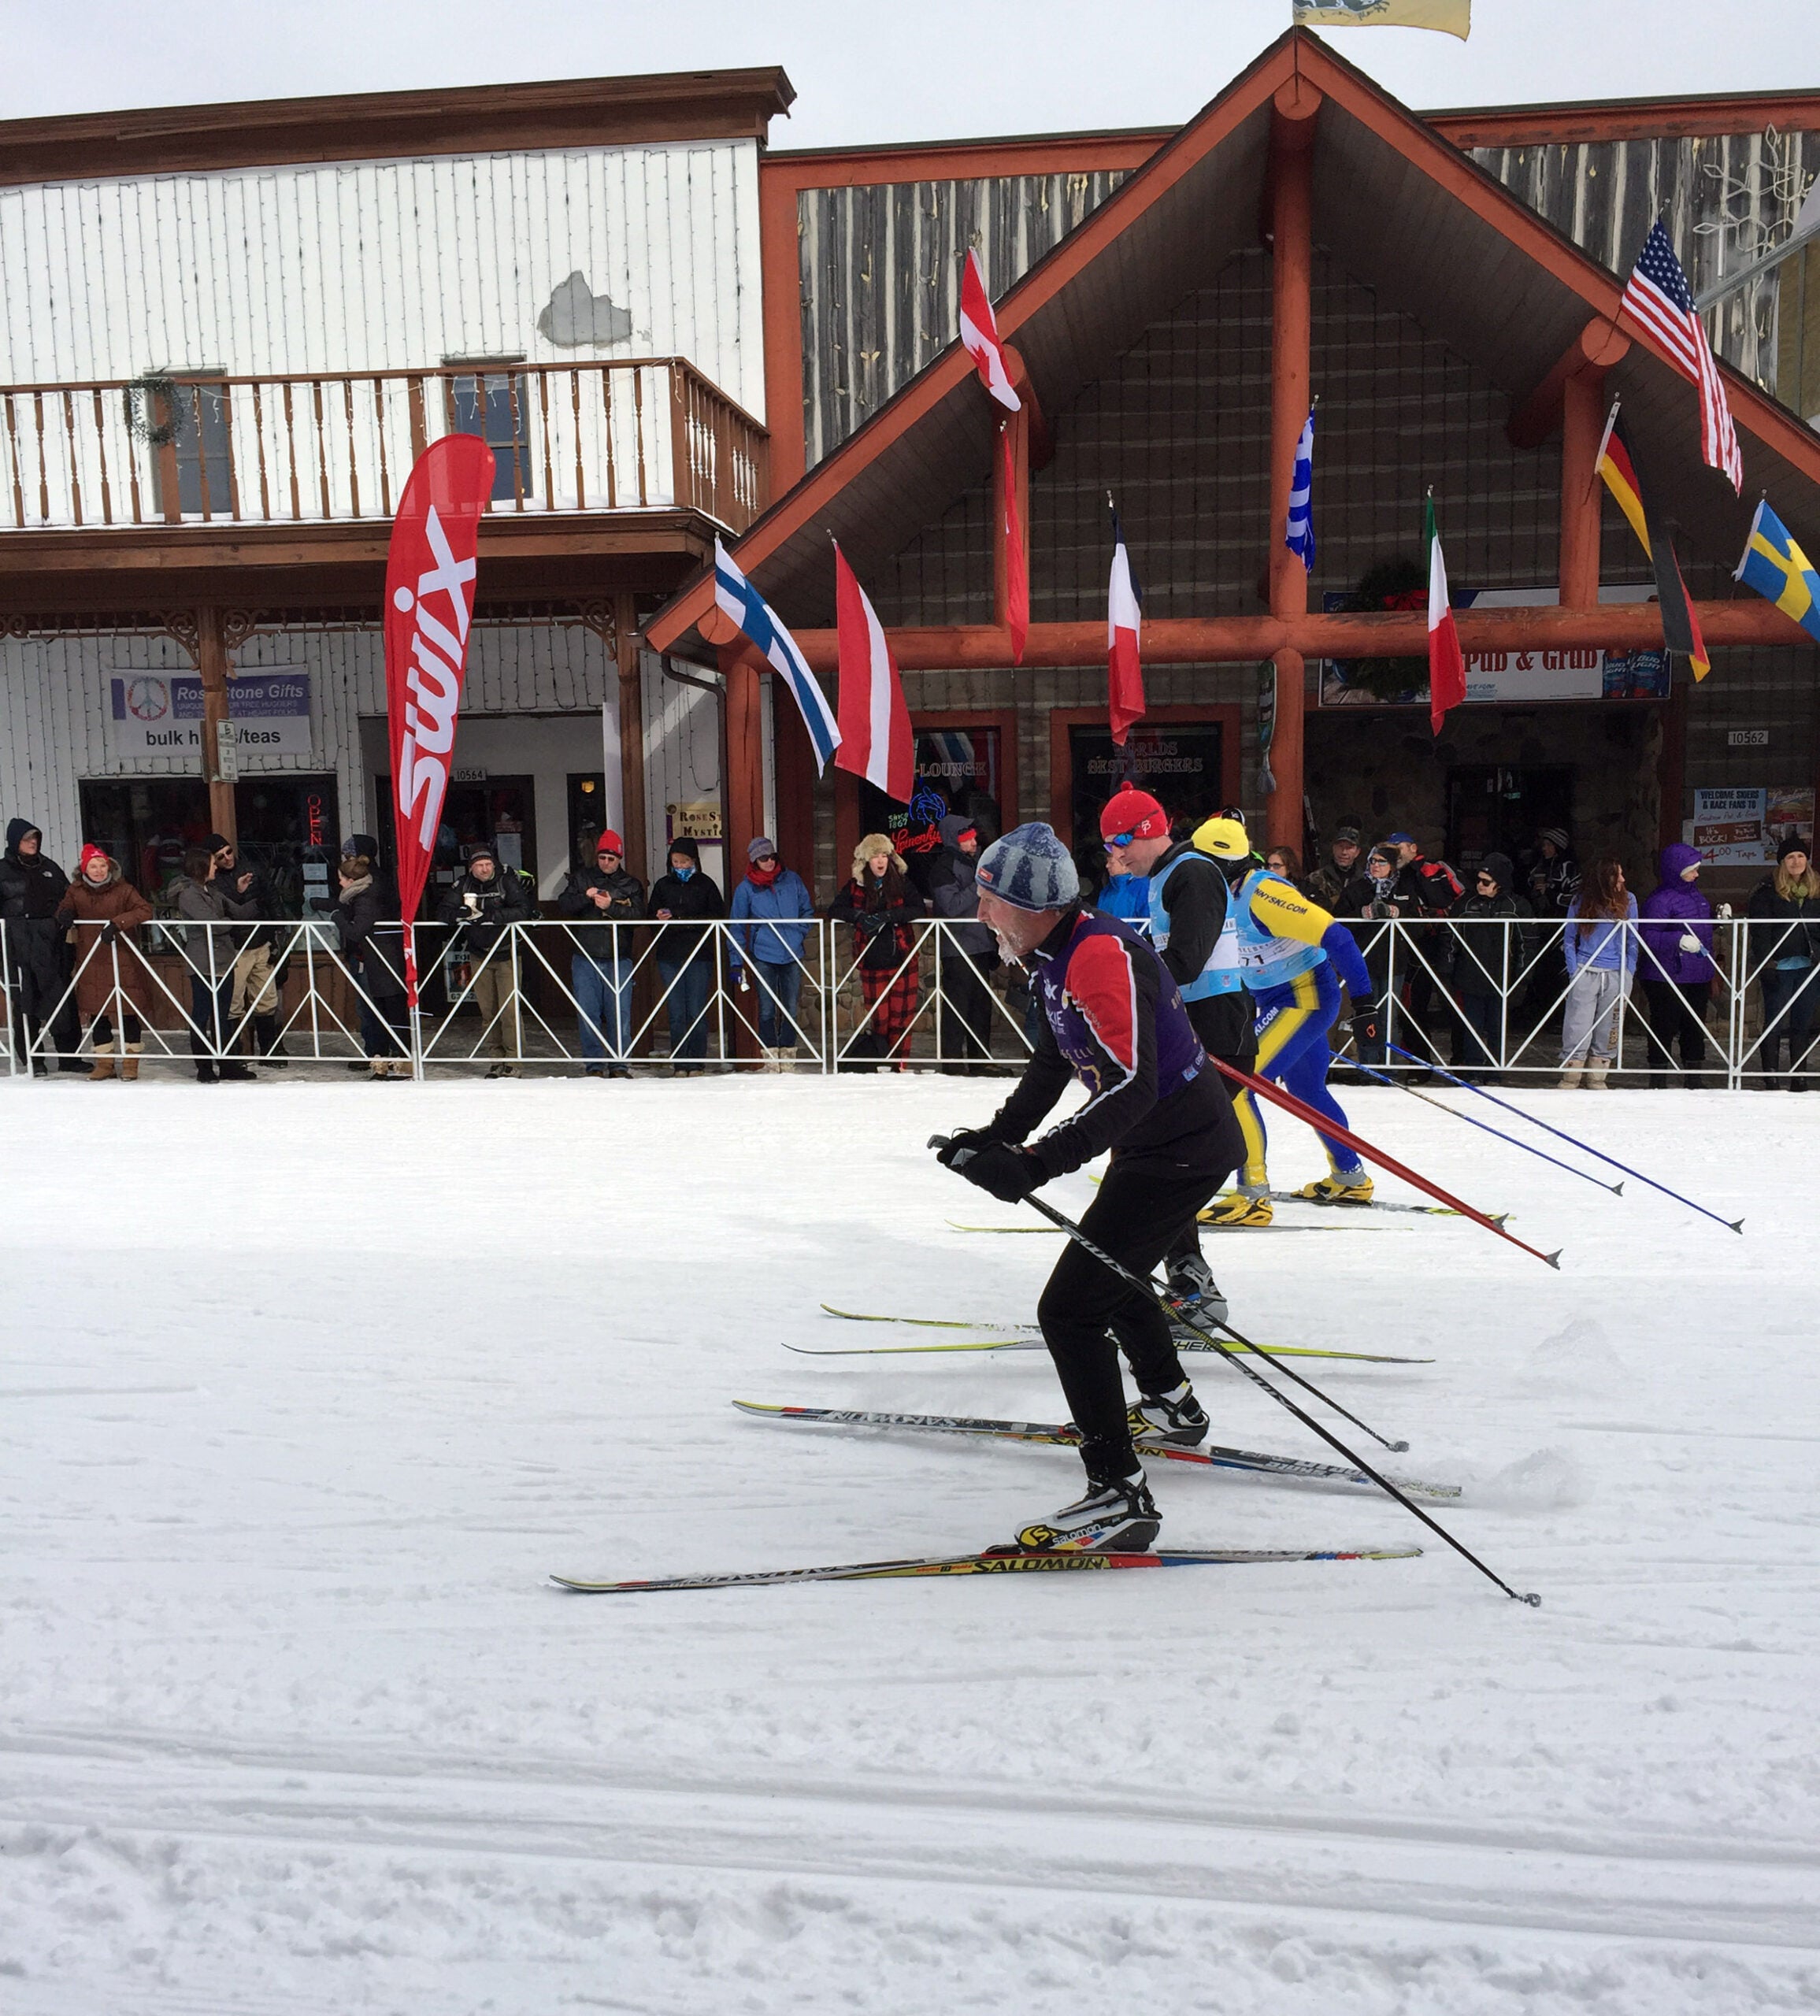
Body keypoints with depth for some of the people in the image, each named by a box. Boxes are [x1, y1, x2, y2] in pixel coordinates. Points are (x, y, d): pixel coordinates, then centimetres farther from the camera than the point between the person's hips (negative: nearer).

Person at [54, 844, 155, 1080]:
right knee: (96, 1012, 8)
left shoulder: (123, 889, -9)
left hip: (123, 960, -4)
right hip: (91, 961, 4)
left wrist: (117, 923, -29)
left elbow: (145, 910, -19)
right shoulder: (75, 891, 3)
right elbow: (66, 908, 18)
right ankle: (104, 1062, 20)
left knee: (130, 1010, 0)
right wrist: (64, 914, -6)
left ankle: (130, 1061, 13)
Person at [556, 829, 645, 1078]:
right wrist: (585, 897, -13)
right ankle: (593, 1064, 9)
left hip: (618, 959, -1)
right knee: (587, 1013, 1)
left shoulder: (631, 885, 9)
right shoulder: (581, 879, 13)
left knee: (620, 1014, -1)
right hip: (585, 958, 1)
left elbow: (638, 914, -7)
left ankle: (619, 1064, 8)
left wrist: (611, 907, -21)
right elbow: (562, 905, 3)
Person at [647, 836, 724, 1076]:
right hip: (669, 956, 2)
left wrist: (693, 921, -13)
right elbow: (650, 917, 17)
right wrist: (660, 918, -6)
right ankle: (679, 1064, 7)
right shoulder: (662, 885, 12)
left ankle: (696, 1064, 4)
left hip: (699, 956, -2)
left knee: (696, 1012, -4)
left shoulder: (705, 884, 4)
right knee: (676, 1013, 1)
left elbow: (719, 916, 0)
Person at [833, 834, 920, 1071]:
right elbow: (835, 910, 2)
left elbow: (917, 909, -9)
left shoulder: (902, 882, 3)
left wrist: (888, 915, -23)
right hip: (873, 964, 0)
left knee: (902, 1016, 0)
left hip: (903, 961, 0)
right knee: (879, 1018, -1)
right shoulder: (856, 886, 6)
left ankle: (900, 1064, 10)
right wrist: (858, 916, -16)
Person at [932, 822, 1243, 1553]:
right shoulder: (1061, 955, 6)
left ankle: (1118, 1495, -8)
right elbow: (1052, 1063, 17)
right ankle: (1172, 1408, 52)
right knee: (1112, 1276, 30)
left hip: (1179, 1151, -11)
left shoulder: (1101, 956, -26)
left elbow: (1130, 1086, -35)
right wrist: (997, 1136, 6)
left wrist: (1034, 1163, -40)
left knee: (1070, 1309, -13)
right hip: (1171, 1142, 11)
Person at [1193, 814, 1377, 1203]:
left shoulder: (1261, 892, -24)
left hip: (1306, 999, -10)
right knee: (1306, 1089, 23)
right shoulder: (1231, 894, 5)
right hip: (1277, 999, 10)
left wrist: (1362, 997, -27)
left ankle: (1252, 1193, -12)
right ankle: (1350, 1180, 38)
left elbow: (1332, 934, -27)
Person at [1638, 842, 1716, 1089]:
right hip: (1668, 978, -9)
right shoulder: (1659, 899, -15)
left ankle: (1693, 1080, 24)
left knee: (1696, 1030, 14)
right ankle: (1658, 1082, 5)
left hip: (1698, 976, 9)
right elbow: (1648, 936, -22)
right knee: (1664, 1030, -3)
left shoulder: (1696, 894, 13)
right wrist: (1678, 941, -33)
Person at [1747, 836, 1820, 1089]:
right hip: (1779, 967, -4)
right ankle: (1770, 1075, 4)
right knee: (1774, 1023, -1)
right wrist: (1765, 966, -15)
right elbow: (1760, 932, -8)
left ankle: (1798, 1075, 12)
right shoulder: (1768, 891, -3)